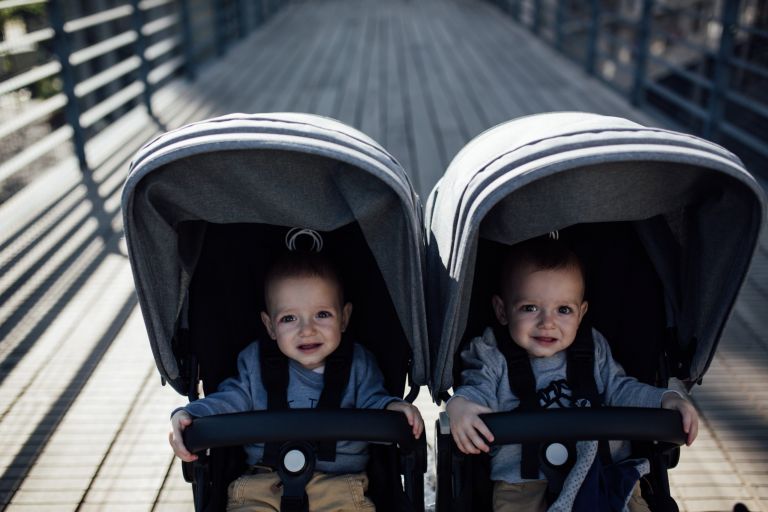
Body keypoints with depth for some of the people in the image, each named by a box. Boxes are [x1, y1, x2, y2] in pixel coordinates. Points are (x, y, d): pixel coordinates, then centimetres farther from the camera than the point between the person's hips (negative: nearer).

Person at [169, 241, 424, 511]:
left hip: (338, 481, 0)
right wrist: (188, 415, -5)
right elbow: (230, 400, 12)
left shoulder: (357, 363, 9)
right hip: (264, 483, 1)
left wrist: (392, 407, -12)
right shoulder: (255, 361, 10)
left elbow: (372, 401, 11)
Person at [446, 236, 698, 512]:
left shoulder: (594, 348, 13)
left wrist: (666, 399, 1)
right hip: (523, 477, -3)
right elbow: (478, 389, -7)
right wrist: (460, 405, -31)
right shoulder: (492, 357, 4)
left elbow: (620, 388, 18)